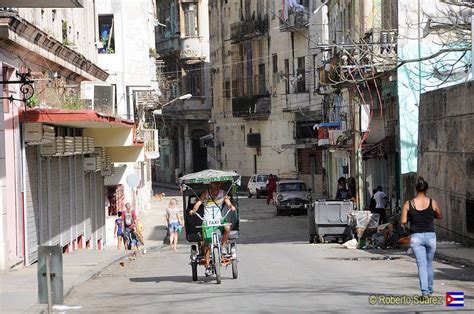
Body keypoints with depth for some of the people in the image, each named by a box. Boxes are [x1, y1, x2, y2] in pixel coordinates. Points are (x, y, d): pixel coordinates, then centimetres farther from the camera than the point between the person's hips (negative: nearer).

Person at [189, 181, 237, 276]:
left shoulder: (223, 193, 7)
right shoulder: (206, 194, 1)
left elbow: (228, 203, -2)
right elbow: (199, 202, -10)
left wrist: (231, 207, -26)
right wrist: (194, 210, -30)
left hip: (219, 219, 2)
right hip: (207, 221, -2)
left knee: (227, 227, -30)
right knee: (207, 243, -9)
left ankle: (223, 246, -7)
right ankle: (207, 266, -1)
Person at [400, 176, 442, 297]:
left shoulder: (408, 204, -4)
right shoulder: (432, 203, -2)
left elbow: (403, 221, -5)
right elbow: (439, 216, 13)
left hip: (416, 237, -1)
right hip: (430, 236, 1)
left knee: (422, 265, -2)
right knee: (429, 264, 18)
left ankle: (425, 291, -17)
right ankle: (430, 290, 29)